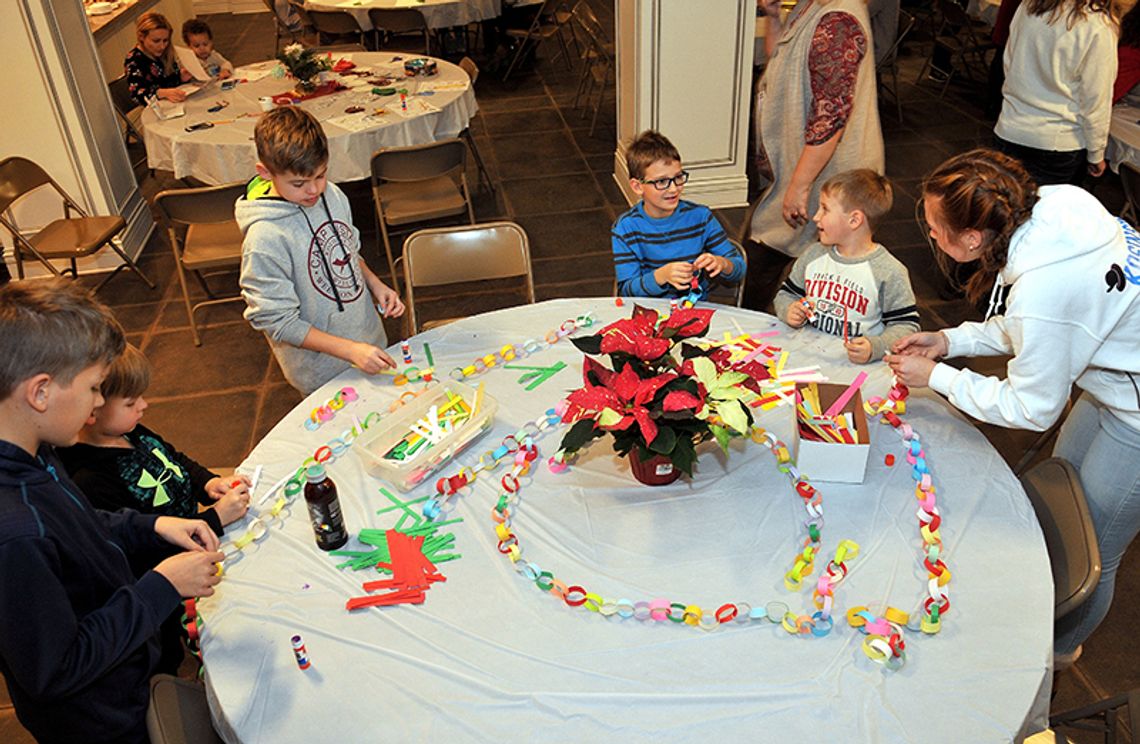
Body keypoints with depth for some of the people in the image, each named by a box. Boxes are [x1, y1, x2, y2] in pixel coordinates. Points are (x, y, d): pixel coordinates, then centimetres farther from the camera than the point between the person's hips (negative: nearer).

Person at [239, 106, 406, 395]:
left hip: (370, 339, 6)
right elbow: (278, 322, -23)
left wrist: (376, 285, -5)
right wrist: (350, 350, -27)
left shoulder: (333, 195, -7)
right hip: (323, 368, -6)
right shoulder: (265, 240, -28)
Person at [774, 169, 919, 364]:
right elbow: (786, 294, 21)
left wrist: (875, 348, -24)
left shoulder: (889, 273, -7)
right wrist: (789, 311, -2)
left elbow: (906, 325, -6)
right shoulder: (814, 255, 9)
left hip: (853, 363, -4)